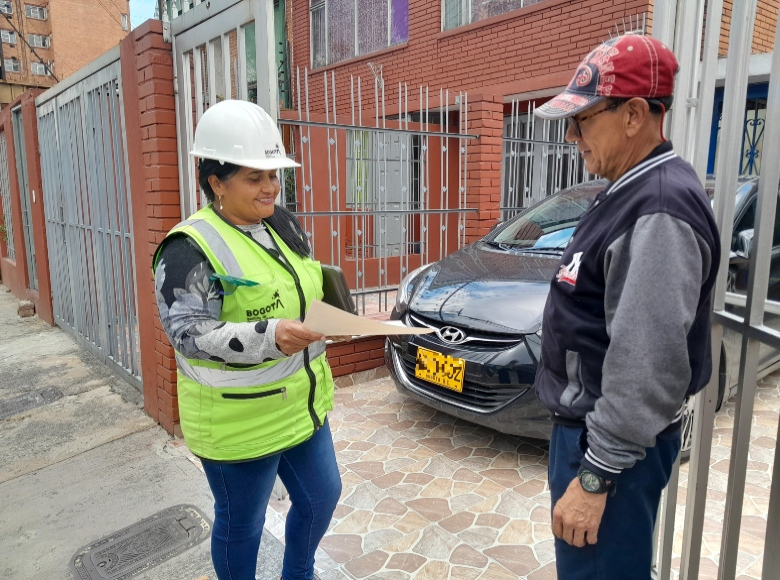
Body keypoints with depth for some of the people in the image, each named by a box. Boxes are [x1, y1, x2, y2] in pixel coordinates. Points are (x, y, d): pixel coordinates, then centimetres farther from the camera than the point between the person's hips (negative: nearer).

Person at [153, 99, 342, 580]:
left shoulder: (284, 225, 4)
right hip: (239, 421, -7)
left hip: (303, 405, 8)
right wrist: (269, 337, -35)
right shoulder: (192, 247, -19)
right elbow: (188, 333, -23)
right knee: (241, 525, 14)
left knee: (322, 496, 22)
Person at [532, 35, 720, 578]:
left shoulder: (660, 212, -24)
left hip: (614, 442, -10)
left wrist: (595, 475, -21)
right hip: (589, 425, 10)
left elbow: (647, 366, -27)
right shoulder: (630, 192, 9)